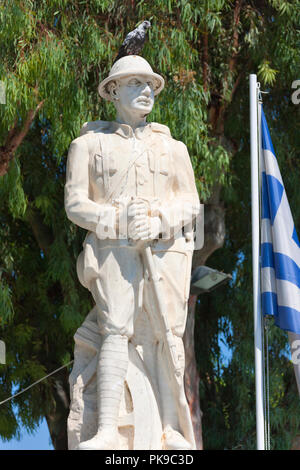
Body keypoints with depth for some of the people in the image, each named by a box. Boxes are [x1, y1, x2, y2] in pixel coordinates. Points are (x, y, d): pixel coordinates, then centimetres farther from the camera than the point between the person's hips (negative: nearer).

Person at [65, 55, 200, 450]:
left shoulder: (172, 147, 22)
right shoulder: (89, 144, 14)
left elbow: (190, 202, 15)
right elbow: (75, 203, 6)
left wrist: (159, 222, -6)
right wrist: (119, 221, -11)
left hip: (167, 248, 2)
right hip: (114, 249, -2)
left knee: (168, 332, -11)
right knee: (115, 330, -19)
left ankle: (172, 430, -13)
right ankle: (107, 432, -27)